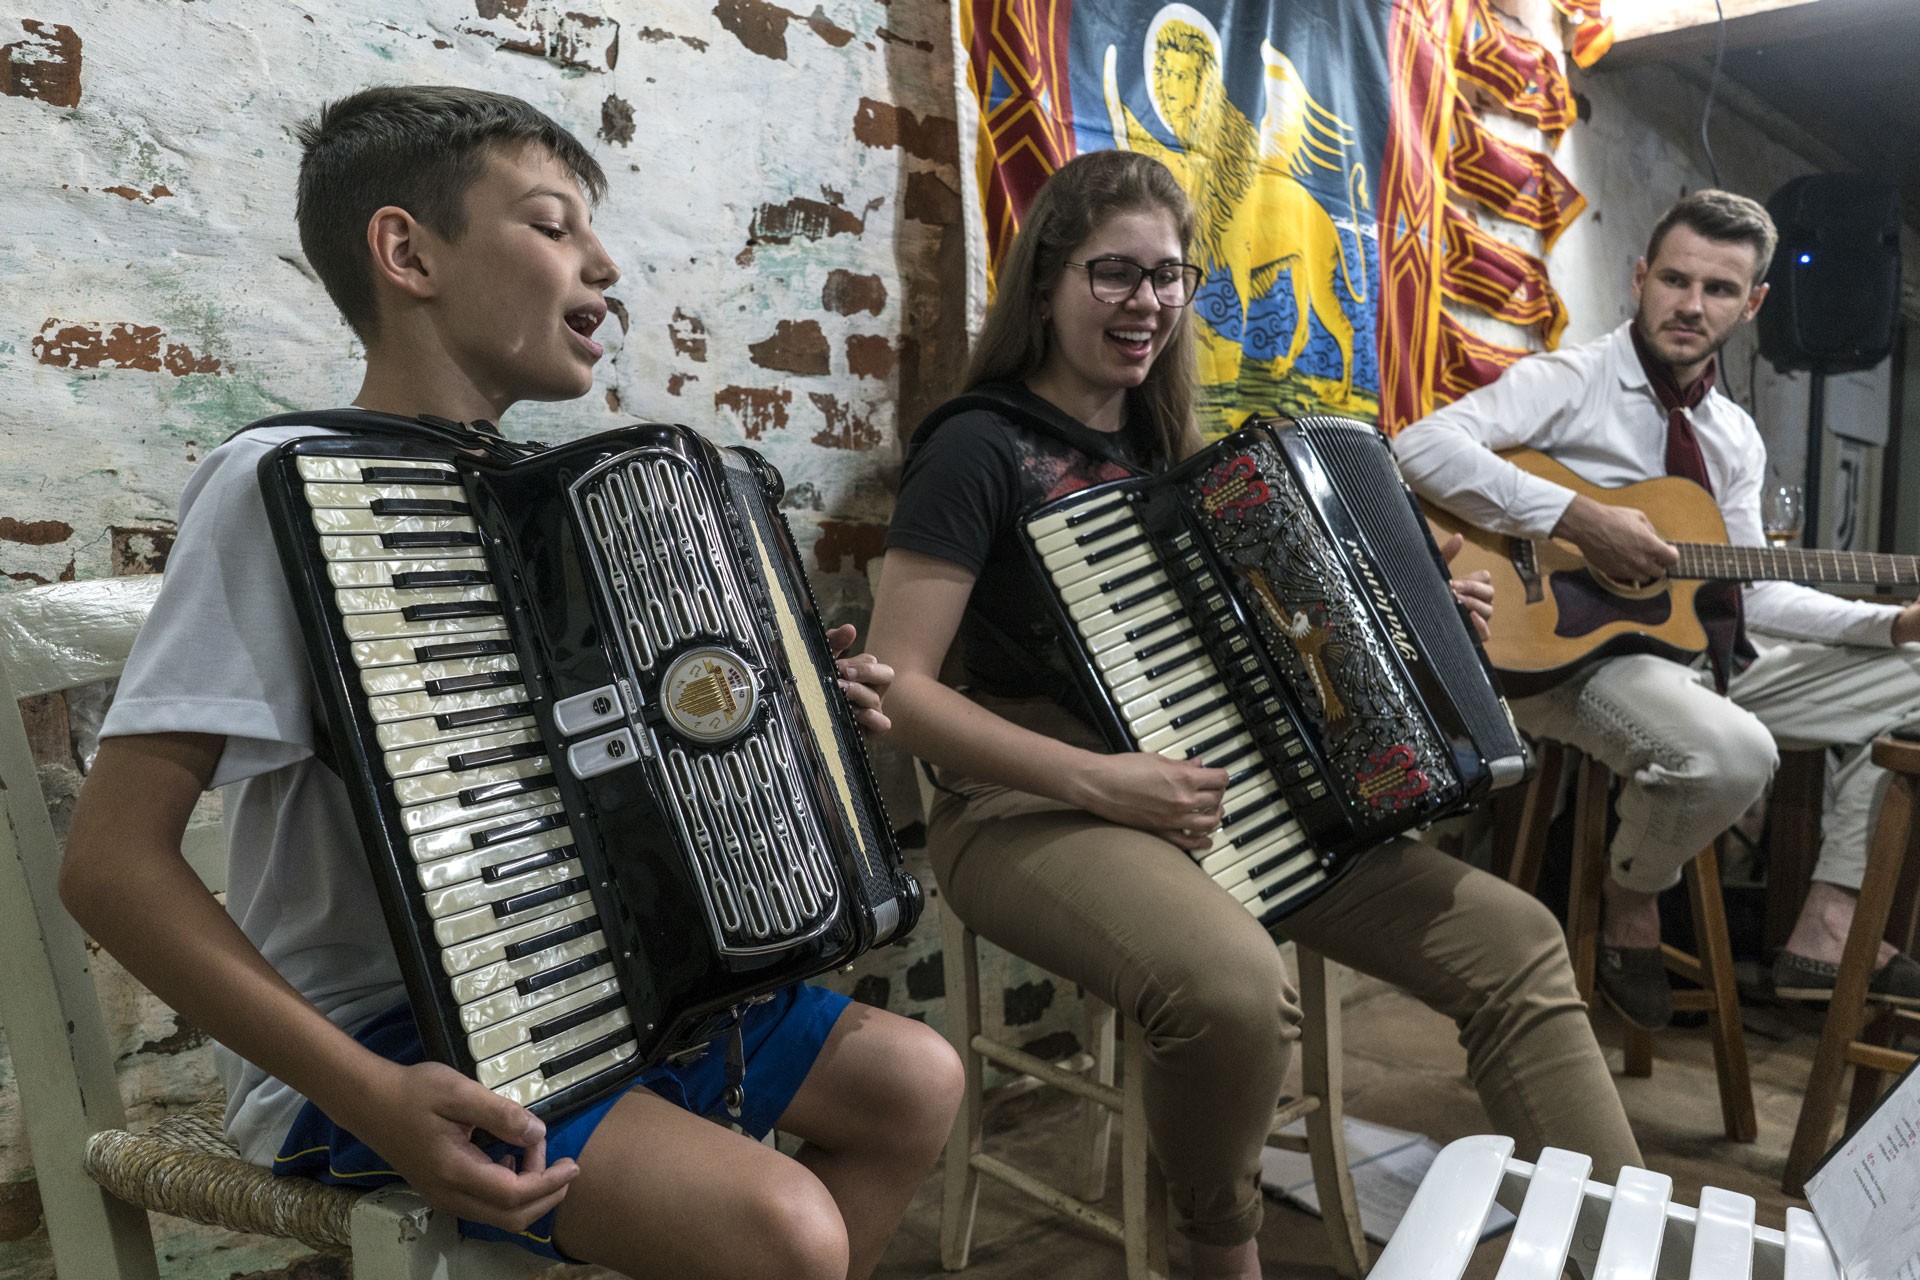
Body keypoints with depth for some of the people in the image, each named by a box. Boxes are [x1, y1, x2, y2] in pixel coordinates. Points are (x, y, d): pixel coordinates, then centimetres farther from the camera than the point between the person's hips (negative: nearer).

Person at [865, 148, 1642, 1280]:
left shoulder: (1163, 442, 14)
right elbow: (895, 690, -15)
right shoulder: (981, 447, -8)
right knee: (1233, 982, -35)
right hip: (1032, 808, -7)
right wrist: (1096, 779, -23)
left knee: (1514, 940, -4)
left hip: (1220, 793, 7)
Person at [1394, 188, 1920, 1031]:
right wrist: (1579, 519, -28)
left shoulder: (1737, 439, 15)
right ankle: (1629, 908, -3)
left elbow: (1752, 589, 16)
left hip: (1698, 646, 8)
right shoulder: (1572, 381, -6)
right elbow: (1422, 446, -23)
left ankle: (1828, 930, 4)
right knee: (1732, 752, -35)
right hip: (1576, 651, -8)